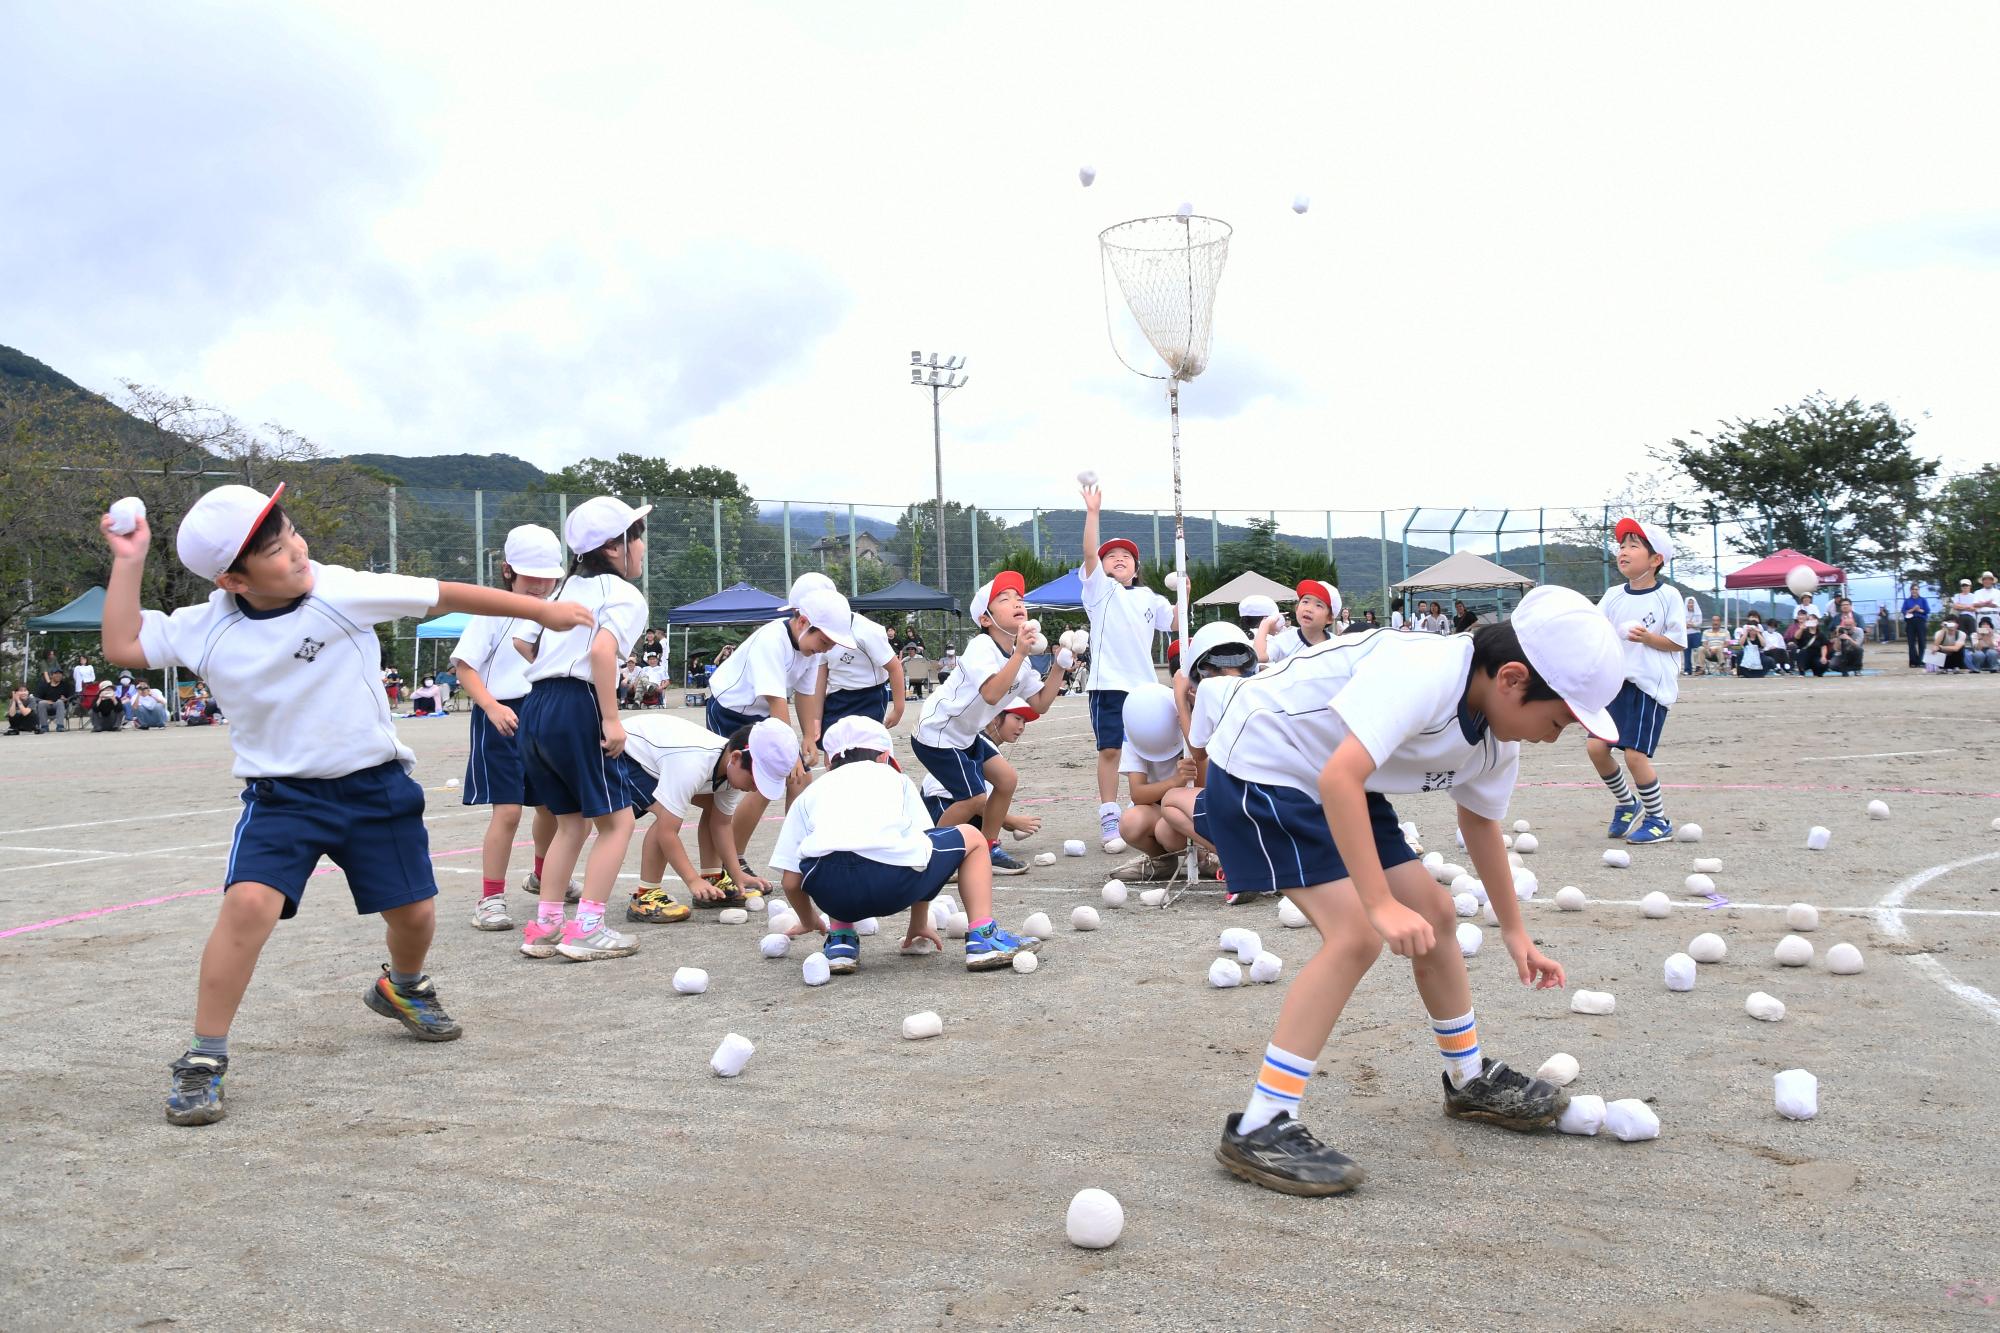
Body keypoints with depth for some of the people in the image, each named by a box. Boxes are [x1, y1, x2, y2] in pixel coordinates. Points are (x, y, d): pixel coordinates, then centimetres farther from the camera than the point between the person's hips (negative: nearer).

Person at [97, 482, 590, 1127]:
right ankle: (203, 1061, -7)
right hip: (281, 797, 0)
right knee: (249, 903, -23)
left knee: (414, 913, 9)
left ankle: (402, 988, 46)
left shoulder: (342, 591, -13)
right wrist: (128, 563, -1)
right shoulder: (205, 629, -6)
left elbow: (445, 595, -9)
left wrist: (540, 609, -5)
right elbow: (122, 646, 4)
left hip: (376, 787, 0)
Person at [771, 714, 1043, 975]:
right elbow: (922, 840, 28)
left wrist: (808, 921, 45)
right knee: (972, 837, 27)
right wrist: (919, 924, 39)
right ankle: (982, 938, 16)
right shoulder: (895, 778, 31)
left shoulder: (811, 792, 30)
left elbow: (791, 881, 24)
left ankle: (840, 937, 21)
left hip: (829, 891, 2)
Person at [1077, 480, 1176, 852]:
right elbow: (1089, 553, -11)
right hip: (1109, 684, -4)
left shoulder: (1148, 597, 16)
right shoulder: (1100, 590, 3)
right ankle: (1108, 820, -1)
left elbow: (1174, 621, 19)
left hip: (1144, 684, 4)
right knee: (1109, 750, -5)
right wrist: (1092, 512, -19)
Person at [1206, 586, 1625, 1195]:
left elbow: (1480, 821, 16)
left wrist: (1514, 931, 23)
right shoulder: (1422, 675, -33)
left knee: (1433, 910, 11)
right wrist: (1382, 905, -41)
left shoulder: (1499, 737, -3)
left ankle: (1471, 1079, 33)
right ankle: (1258, 1129, -15)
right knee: (1357, 934, -21)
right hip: (1260, 763, -9)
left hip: (1344, 785, 9)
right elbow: (1338, 779, -42)